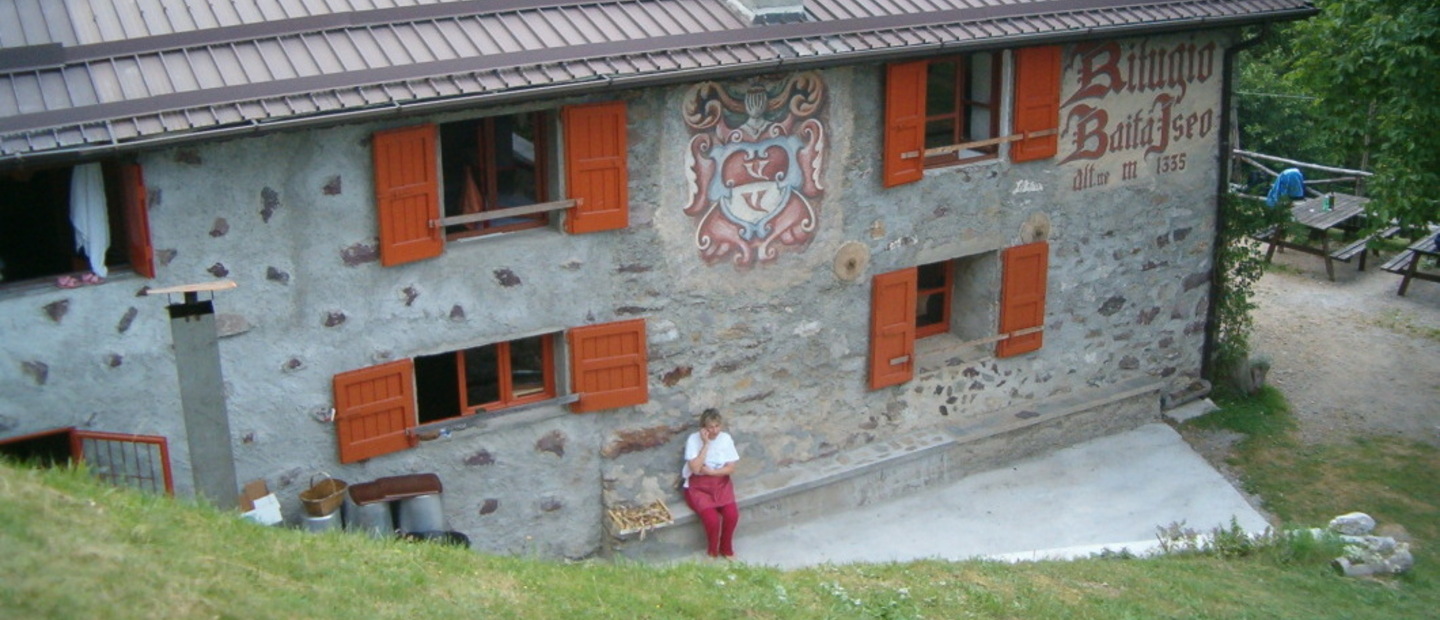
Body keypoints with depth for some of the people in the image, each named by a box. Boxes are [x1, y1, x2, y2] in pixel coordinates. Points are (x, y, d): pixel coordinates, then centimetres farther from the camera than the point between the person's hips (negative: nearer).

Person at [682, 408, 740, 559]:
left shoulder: (726, 438, -3)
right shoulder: (693, 439, -13)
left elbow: (731, 468, -4)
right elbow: (695, 468, -22)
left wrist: (709, 471, -17)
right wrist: (706, 444, -23)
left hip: (721, 484, 3)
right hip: (698, 487, -3)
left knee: (732, 514, -22)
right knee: (712, 518, -26)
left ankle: (726, 549, 5)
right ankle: (713, 551, 3)